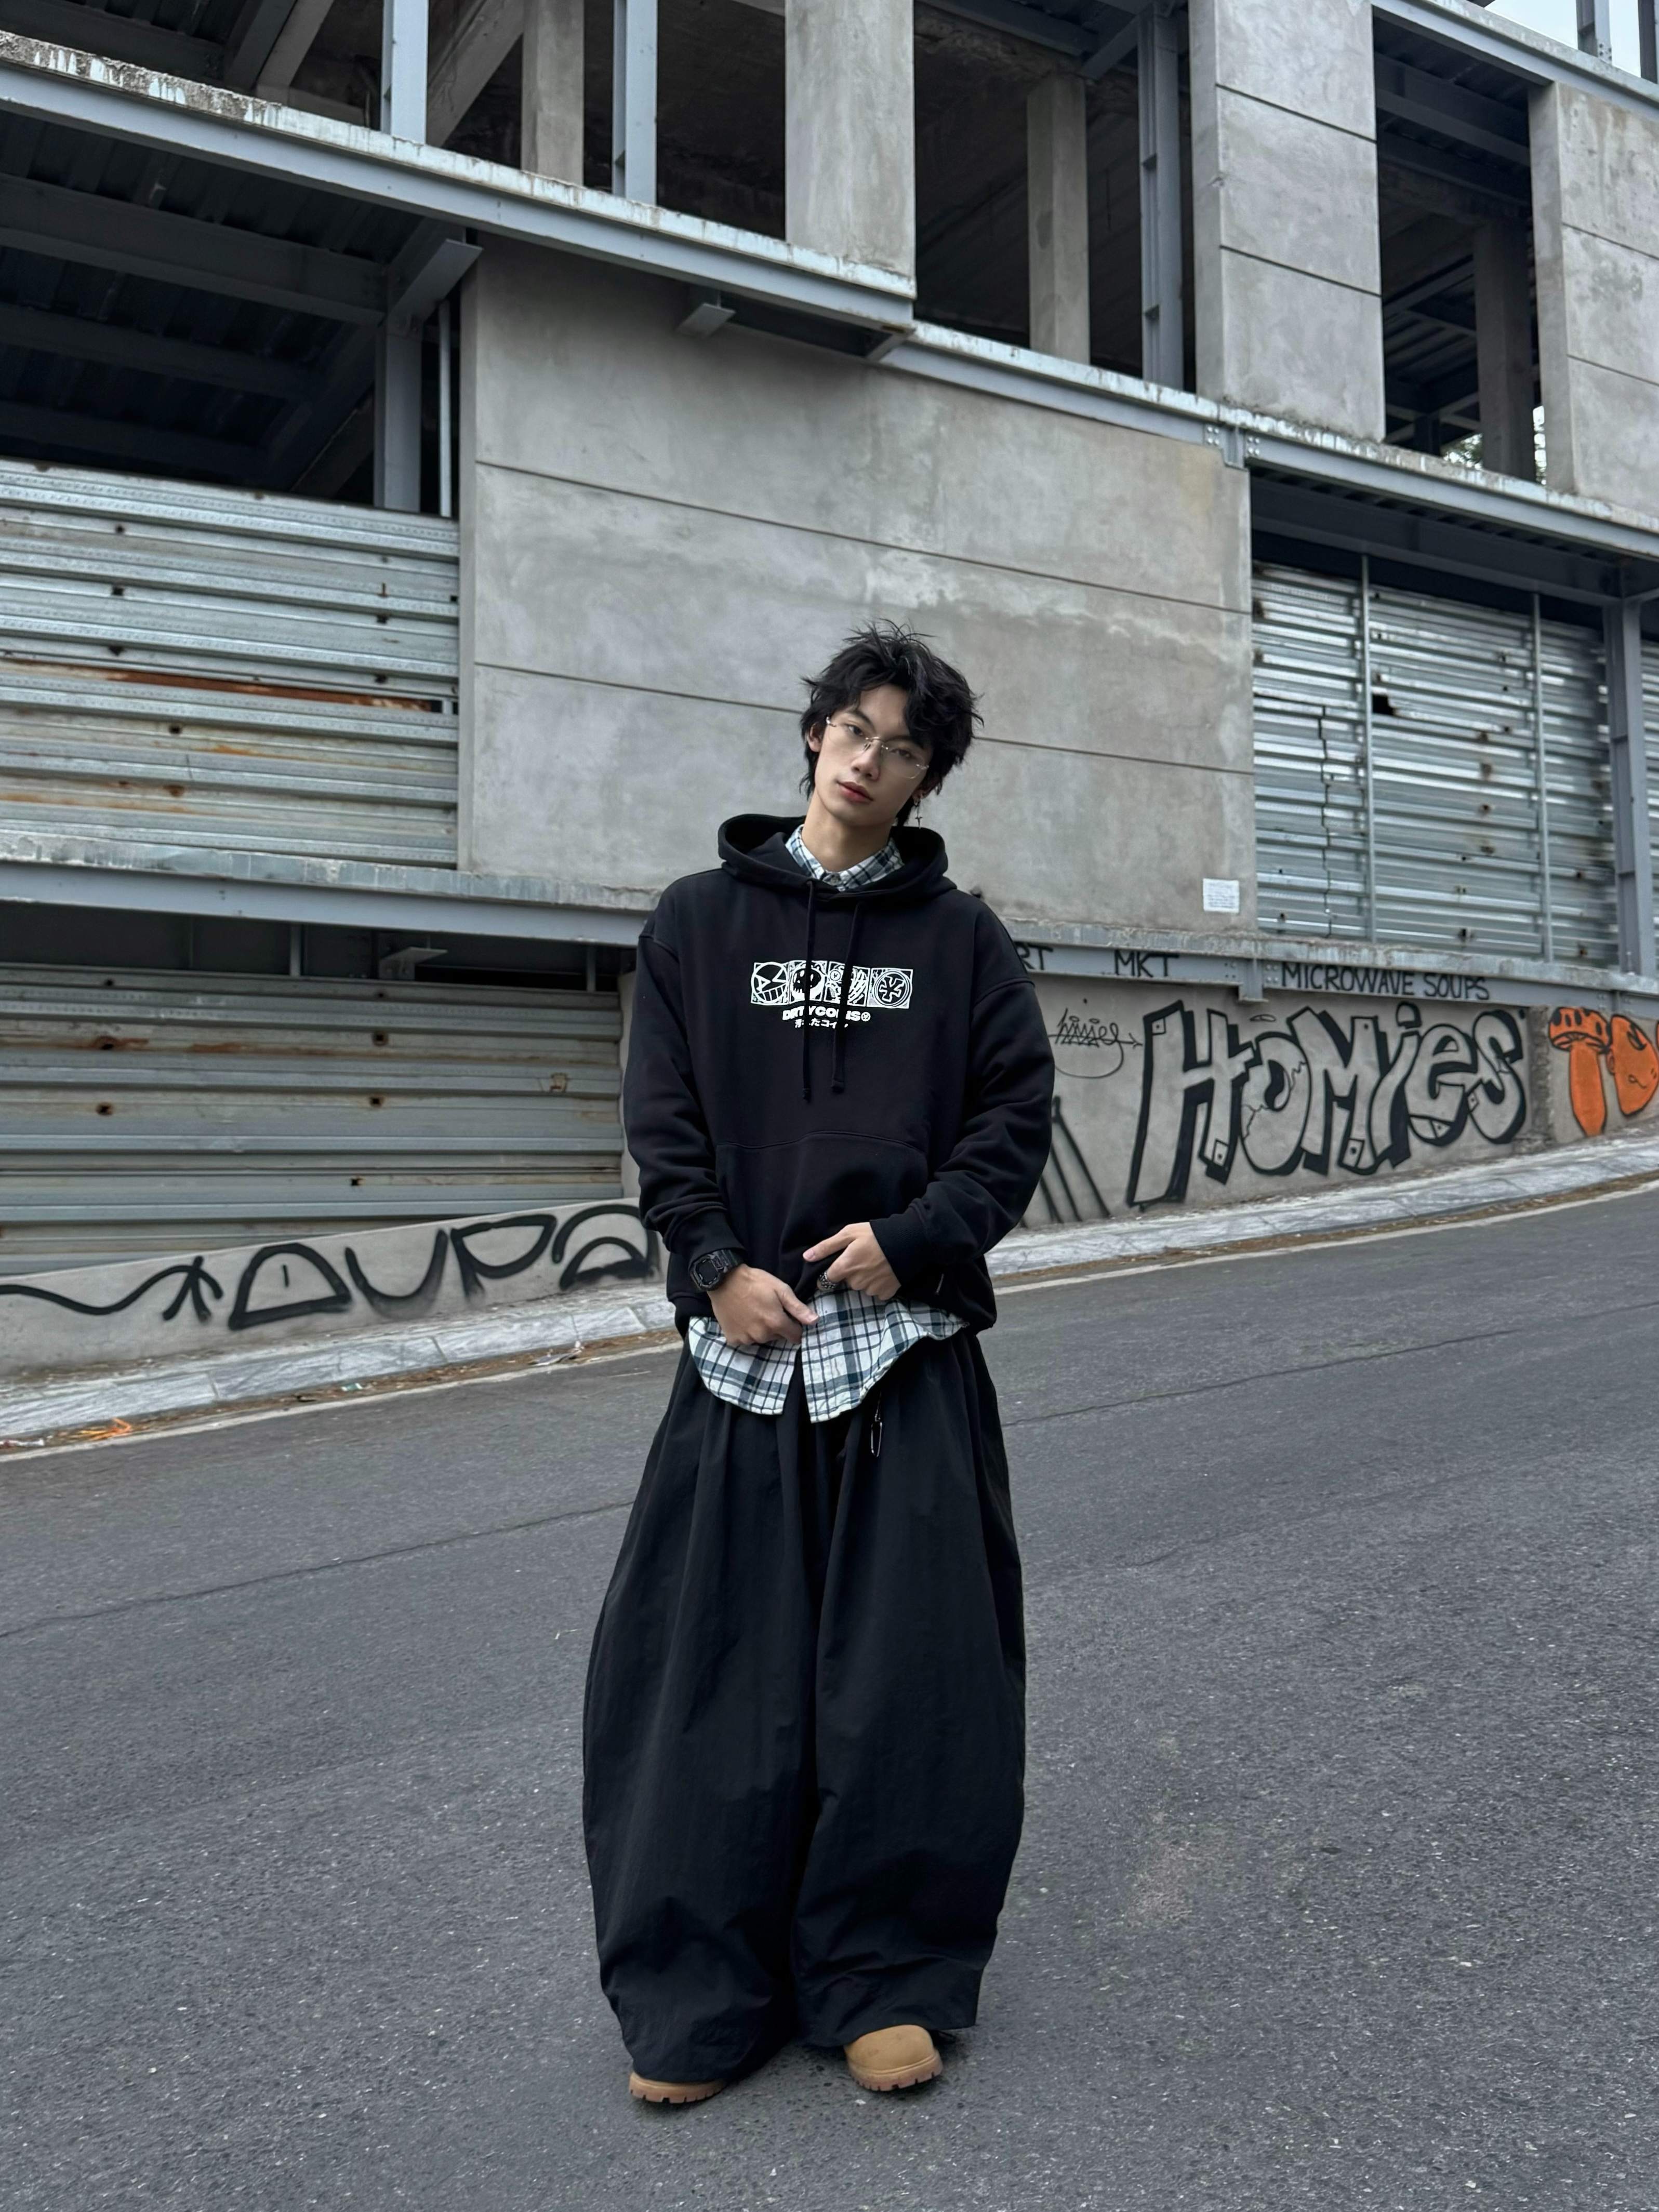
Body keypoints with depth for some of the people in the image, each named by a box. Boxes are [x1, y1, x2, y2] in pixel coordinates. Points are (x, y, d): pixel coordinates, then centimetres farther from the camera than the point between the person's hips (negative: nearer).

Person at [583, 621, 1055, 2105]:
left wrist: (910, 1235, -10)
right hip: (747, 1337, 0)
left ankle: (885, 1979, 20)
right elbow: (662, 1121, 3)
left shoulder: (960, 934, 9)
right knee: (719, 1666, 3)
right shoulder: (701, 920, 8)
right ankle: (697, 1996, 18)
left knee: (910, 1666, 3)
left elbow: (1016, 1116, 3)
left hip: (913, 1340, 0)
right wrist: (719, 1268, -10)